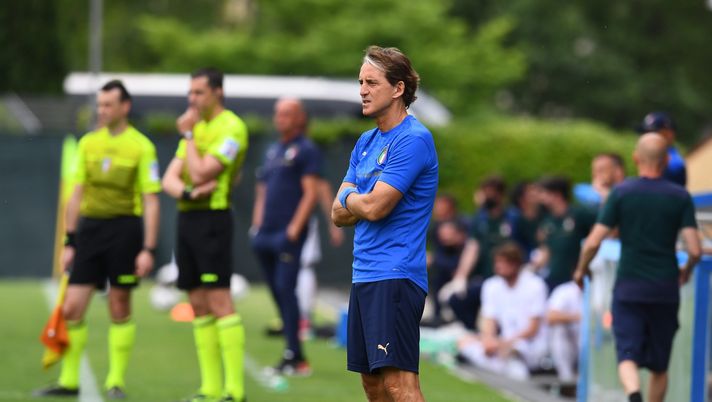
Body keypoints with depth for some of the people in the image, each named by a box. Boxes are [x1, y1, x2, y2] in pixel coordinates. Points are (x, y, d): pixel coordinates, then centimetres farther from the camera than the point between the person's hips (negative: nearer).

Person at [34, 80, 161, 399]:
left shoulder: (141, 146, -3)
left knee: (120, 309, 2)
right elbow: (77, 195, 14)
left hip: (124, 227, -4)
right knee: (71, 308, -1)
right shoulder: (88, 143, 10)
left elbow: (150, 201, -4)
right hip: (89, 227, 4)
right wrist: (69, 242, 10)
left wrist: (148, 249, -10)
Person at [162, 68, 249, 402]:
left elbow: (200, 173, -18)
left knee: (219, 301, -13)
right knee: (198, 305, 7)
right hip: (187, 218, 9)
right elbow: (170, 179, 11)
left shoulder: (230, 127, -9)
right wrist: (187, 192, -11)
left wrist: (188, 134, -6)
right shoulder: (196, 127, 18)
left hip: (213, 219, -9)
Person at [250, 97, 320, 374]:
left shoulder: (306, 150, -4)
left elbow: (311, 193, -11)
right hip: (266, 234, 8)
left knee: (285, 289, -14)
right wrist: (257, 225, 13)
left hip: (288, 234, -8)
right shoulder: (273, 151, 20)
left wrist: (294, 230, -17)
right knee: (277, 291, 7)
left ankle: (293, 356, -13)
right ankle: (297, 359, 11)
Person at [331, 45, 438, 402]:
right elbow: (339, 214, 14)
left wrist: (350, 198, 4)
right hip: (364, 276, 9)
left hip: (395, 276, -9)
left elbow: (374, 207, -17)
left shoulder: (413, 139, -11)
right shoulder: (366, 142, 17)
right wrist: (362, 202, -6)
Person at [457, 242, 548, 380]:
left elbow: (533, 329, -10)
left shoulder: (535, 285, -8)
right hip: (504, 343, 6)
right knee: (465, 342, -17)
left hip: (530, 346, -6)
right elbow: (489, 322, 2)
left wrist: (506, 343, -21)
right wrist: (488, 339, -20)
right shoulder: (491, 286, 7)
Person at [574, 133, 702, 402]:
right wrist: (687, 270, 15)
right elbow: (694, 250, -7)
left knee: (628, 355, -4)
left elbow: (593, 242, -8)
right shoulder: (680, 197, -2)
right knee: (659, 364, 14)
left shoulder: (621, 193, -5)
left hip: (629, 288, -1)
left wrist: (581, 270, 11)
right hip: (665, 289, 1)